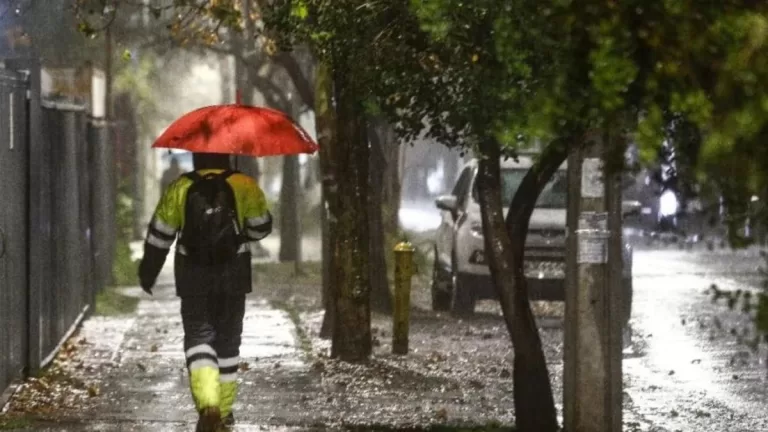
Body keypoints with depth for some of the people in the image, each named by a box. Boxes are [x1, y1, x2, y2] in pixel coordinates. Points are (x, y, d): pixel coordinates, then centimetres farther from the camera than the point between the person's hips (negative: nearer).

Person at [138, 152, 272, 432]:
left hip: (193, 279, -1)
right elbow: (261, 228, 1)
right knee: (227, 340, 14)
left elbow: (159, 235, 0)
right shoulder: (244, 186, -5)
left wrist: (148, 272, 12)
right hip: (233, 277, 1)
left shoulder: (180, 189, -3)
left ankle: (208, 405, -24)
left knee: (198, 337, 0)